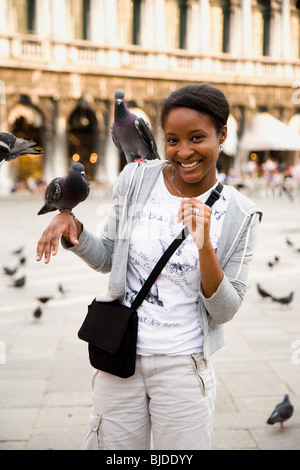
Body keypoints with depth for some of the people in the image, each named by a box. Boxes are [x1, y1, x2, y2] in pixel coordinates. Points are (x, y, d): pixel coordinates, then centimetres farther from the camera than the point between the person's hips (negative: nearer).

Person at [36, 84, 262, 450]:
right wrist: (72, 229, -13)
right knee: (112, 446, 12)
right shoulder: (135, 180, -3)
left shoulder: (238, 216, -7)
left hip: (183, 365, -1)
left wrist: (204, 246, -23)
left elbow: (225, 311, -8)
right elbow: (107, 259, 7)